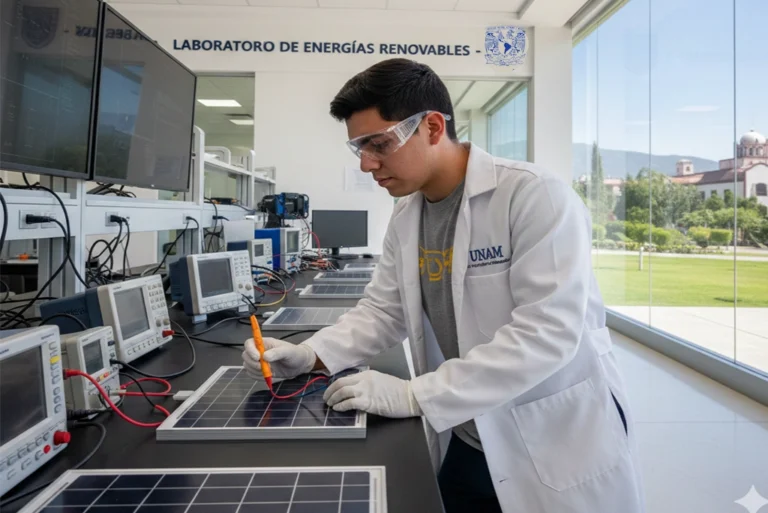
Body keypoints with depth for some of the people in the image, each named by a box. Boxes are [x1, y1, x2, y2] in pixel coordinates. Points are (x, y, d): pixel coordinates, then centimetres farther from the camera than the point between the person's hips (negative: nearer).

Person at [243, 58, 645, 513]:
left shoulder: (537, 196, -21)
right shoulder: (406, 217, 1)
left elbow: (548, 332, -27)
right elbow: (383, 310, 6)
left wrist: (413, 395, -27)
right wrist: (310, 355, -10)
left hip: (559, 451, -5)